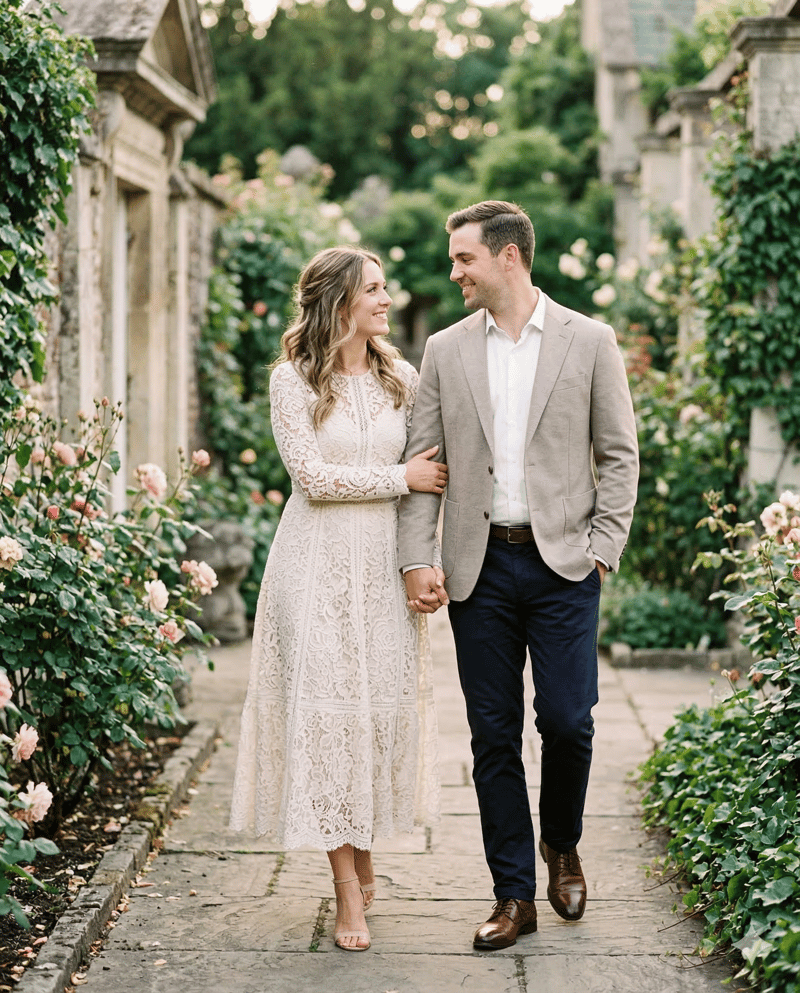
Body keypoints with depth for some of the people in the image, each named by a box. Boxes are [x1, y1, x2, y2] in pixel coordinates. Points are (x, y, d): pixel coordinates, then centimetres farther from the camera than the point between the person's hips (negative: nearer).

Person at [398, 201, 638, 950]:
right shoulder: (445, 351, 7)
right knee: (493, 734, 4)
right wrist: (417, 560, -5)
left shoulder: (589, 342, 2)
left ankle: (561, 844, 26)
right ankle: (514, 895, 14)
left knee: (567, 720, -4)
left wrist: (602, 549, -5)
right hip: (479, 568, 2)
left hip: (562, 564, -2)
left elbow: (619, 454, 3)